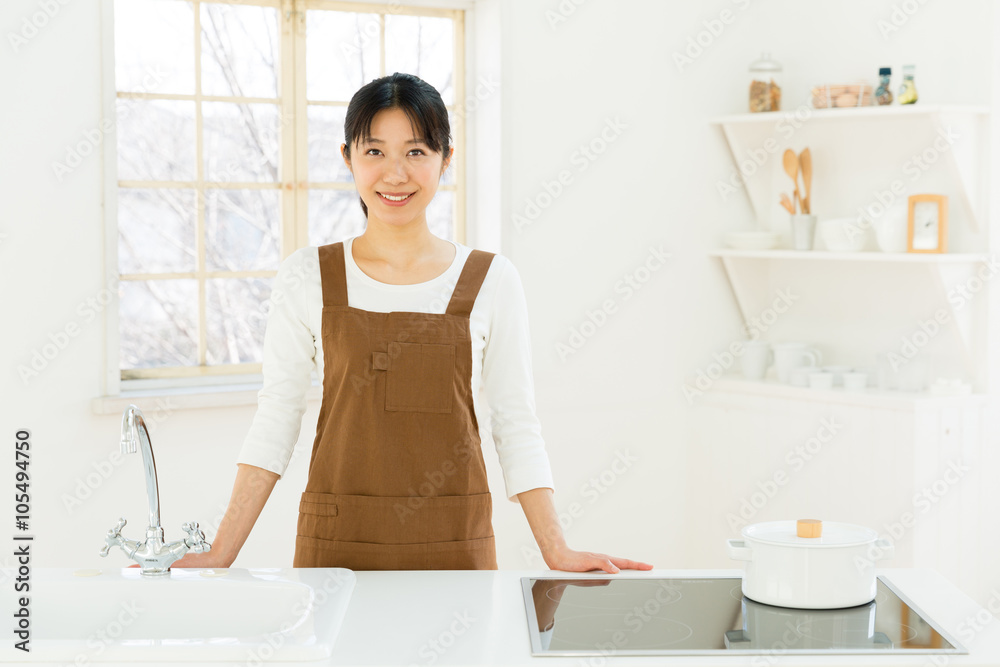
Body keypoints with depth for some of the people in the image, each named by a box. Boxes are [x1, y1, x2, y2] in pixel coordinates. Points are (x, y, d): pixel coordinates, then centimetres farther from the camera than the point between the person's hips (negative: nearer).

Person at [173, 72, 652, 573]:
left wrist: (557, 552, -4)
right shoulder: (306, 278, 0)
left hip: (454, 545, 0)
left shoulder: (490, 281, 0)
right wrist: (221, 552, -3)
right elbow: (274, 422, 2)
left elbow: (517, 426, 3)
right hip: (336, 543, 0)